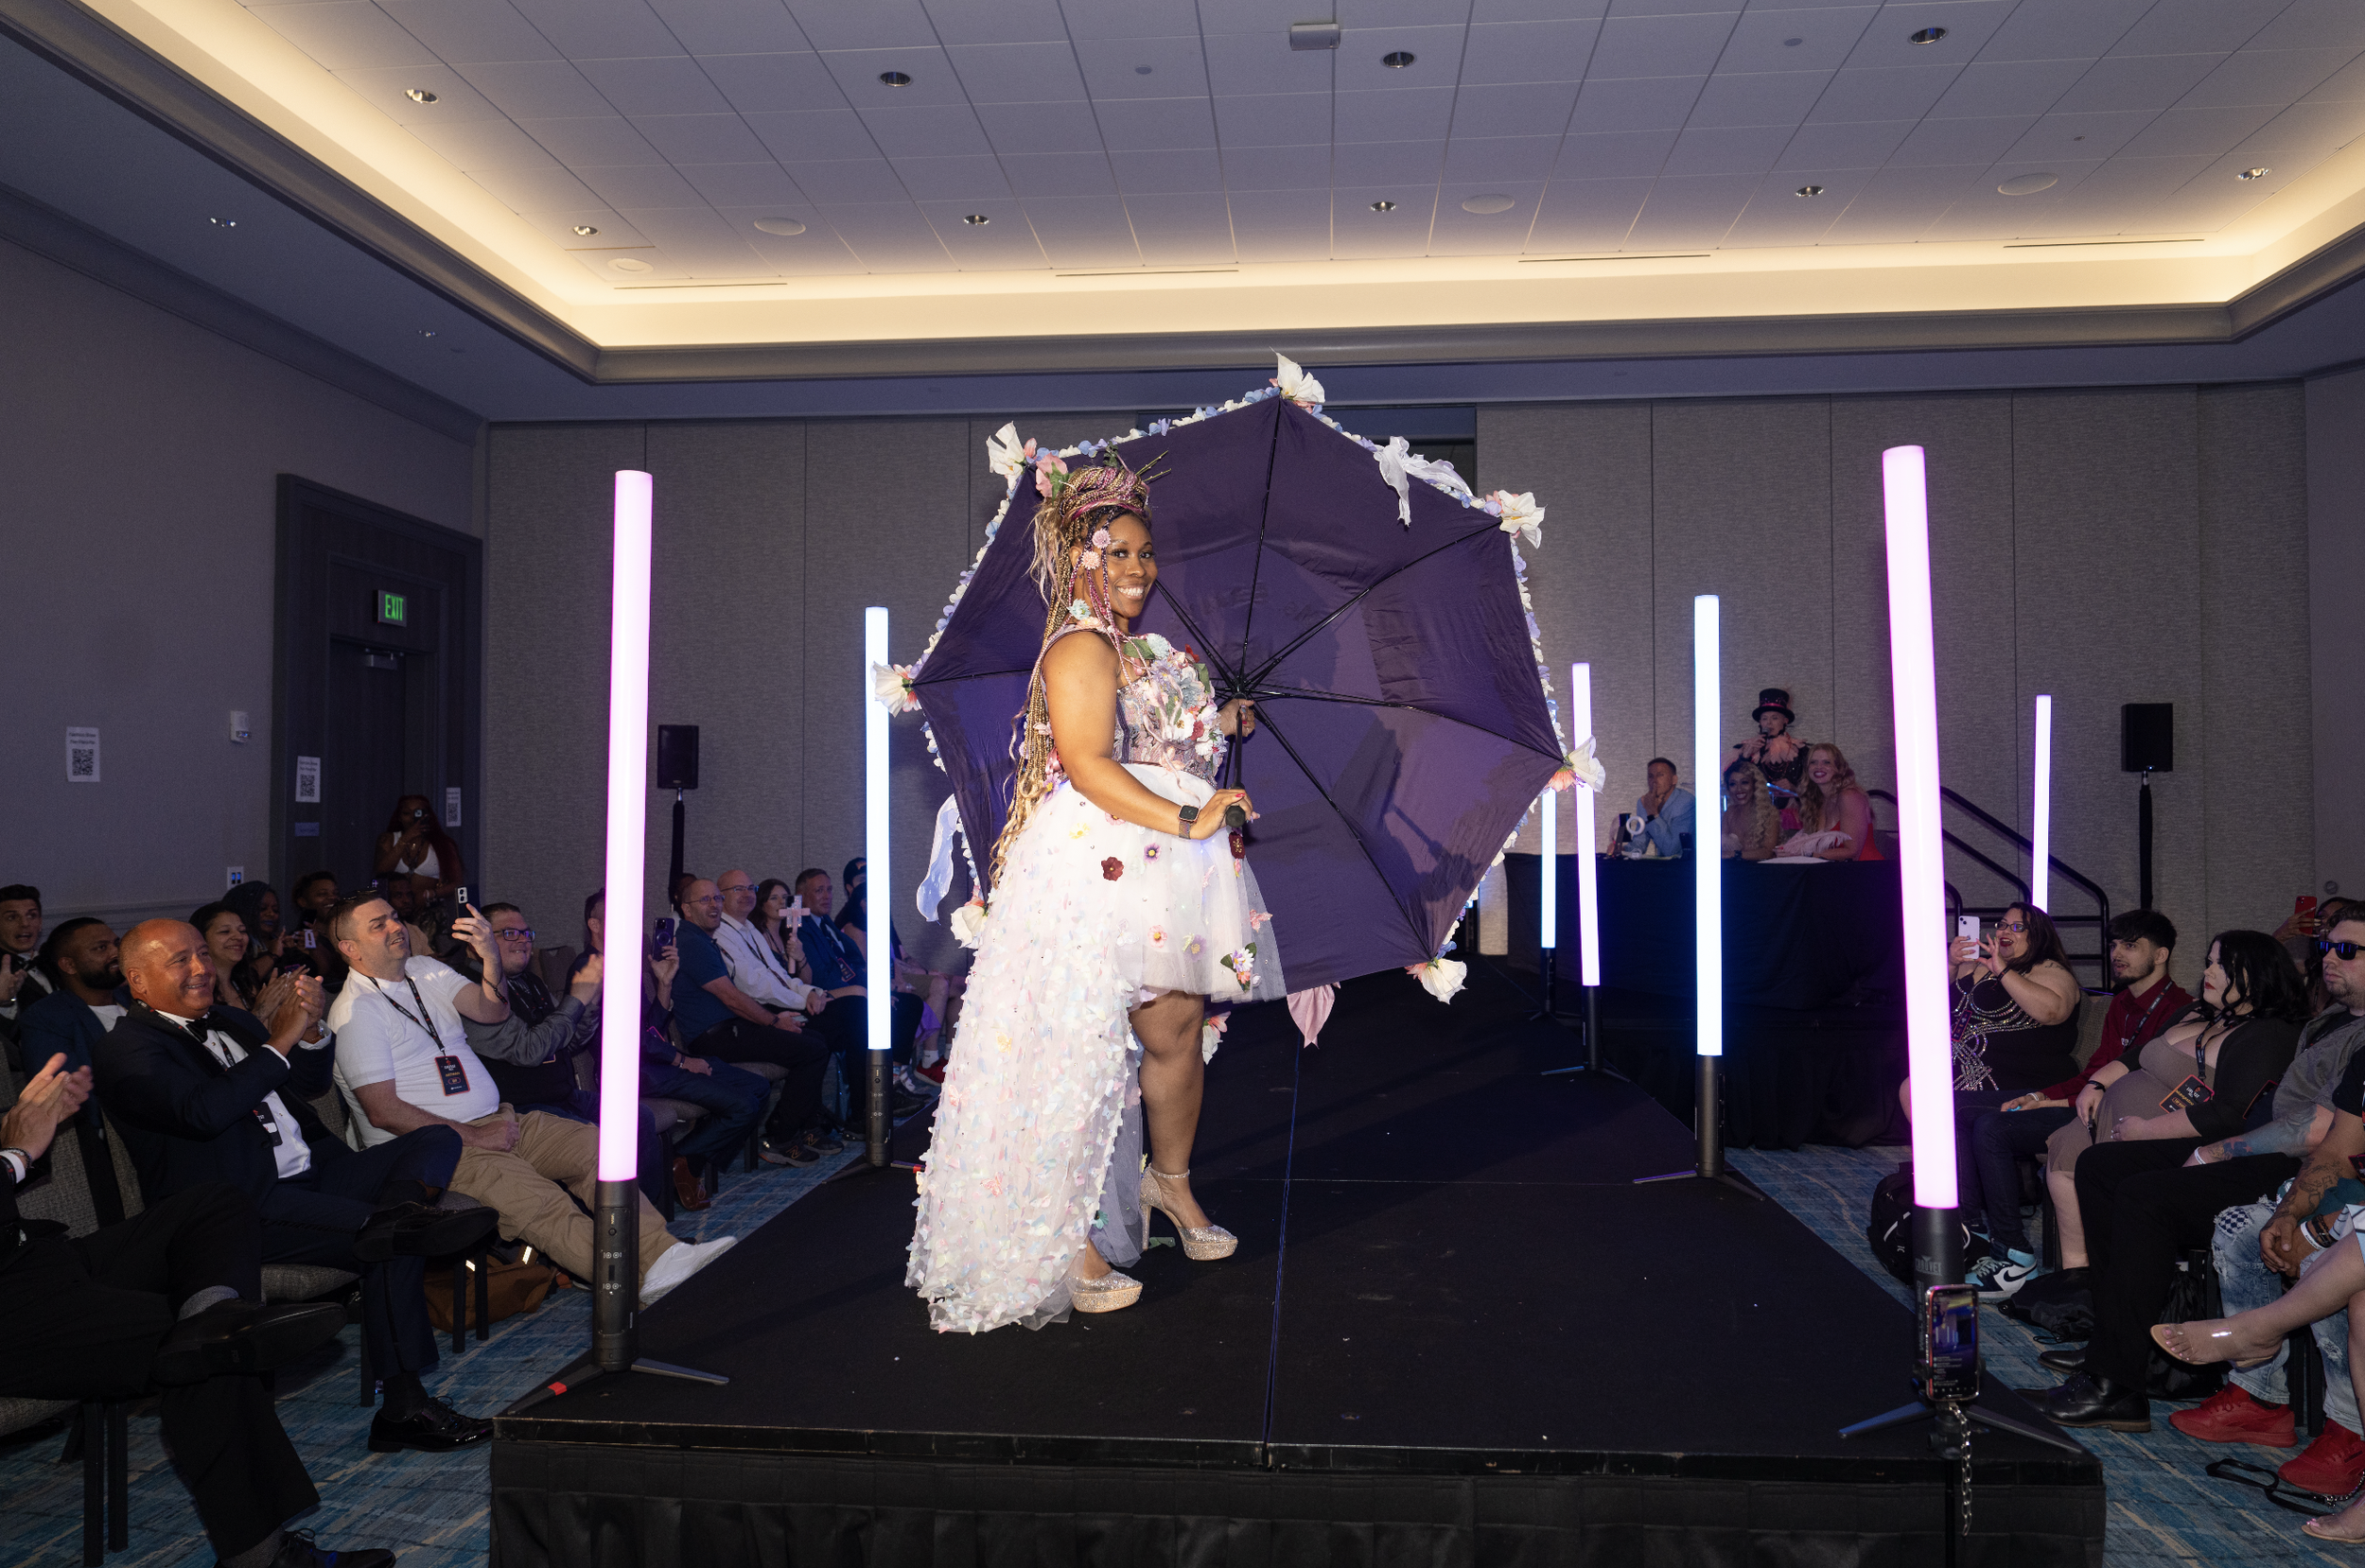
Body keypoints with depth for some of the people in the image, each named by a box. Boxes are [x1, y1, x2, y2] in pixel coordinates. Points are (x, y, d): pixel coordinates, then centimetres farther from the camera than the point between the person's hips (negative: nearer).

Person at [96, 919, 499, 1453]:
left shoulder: (230, 1021, 22)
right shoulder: (126, 1049, -4)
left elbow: (309, 1086, 23)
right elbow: (202, 1112, -21)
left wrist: (311, 1032, 2)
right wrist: (280, 1041, -17)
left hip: (312, 1177, 9)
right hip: (247, 1206, -9)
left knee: (437, 1140, -11)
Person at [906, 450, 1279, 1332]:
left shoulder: (1139, 649, 20)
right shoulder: (1081, 648, -12)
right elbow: (1087, 763, -23)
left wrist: (1222, 724, 21)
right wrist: (1186, 820, -27)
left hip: (1162, 873, 10)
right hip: (1098, 870, -10)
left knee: (1180, 1029, 15)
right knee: (1082, 1050, -4)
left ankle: (1170, 1180, 38)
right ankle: (1057, 1241, 6)